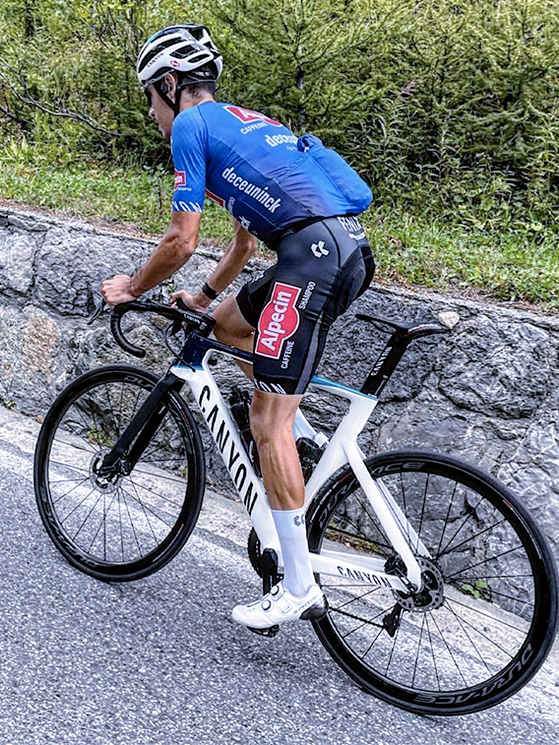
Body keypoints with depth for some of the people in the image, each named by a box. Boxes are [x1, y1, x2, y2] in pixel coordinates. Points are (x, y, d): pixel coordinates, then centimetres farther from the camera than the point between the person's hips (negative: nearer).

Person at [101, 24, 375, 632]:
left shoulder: (191, 125, 4)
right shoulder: (240, 122, 31)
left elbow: (181, 242, -1)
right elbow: (243, 244, 36)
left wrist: (130, 288, 15)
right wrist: (201, 297, 44)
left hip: (315, 249, -10)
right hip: (348, 246, 10)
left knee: (269, 423, -6)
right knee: (224, 323, 27)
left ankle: (299, 588, 0)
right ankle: (303, 445, 21)